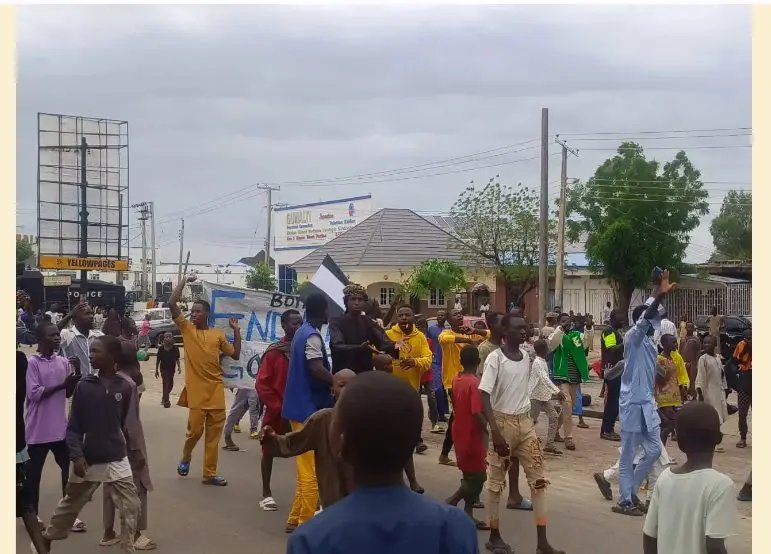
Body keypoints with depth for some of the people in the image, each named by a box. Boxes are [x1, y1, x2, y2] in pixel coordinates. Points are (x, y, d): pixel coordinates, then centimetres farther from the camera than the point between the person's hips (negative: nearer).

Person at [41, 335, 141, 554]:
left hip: (117, 460, 0)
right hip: (88, 460, 0)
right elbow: (73, 426, -4)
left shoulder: (125, 387, -6)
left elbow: (123, 423, 6)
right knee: (69, 504, 17)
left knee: (131, 508, -4)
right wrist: (77, 456, -13)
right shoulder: (84, 386, -7)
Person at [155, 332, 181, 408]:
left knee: (170, 384, 14)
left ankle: (164, 398, 36)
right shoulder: (161, 349, -7)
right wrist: (156, 370, 1)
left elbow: (177, 359, 6)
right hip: (164, 369, -4)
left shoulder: (175, 348, -3)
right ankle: (166, 401, -7)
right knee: (166, 384, -10)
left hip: (172, 369, 4)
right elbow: (158, 360, 0)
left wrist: (179, 367, -2)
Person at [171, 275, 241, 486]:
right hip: (196, 389, -3)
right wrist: (184, 281, -3)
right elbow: (171, 303, -7)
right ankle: (185, 458, 27)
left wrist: (236, 331, 8)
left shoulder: (218, 334, 10)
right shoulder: (186, 328, 3)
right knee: (195, 429, -3)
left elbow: (235, 355, 11)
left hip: (215, 389, 3)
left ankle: (210, 473, 11)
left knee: (214, 433, 4)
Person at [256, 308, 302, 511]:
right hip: (276, 412, -3)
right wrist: (277, 407, -13)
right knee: (269, 451, 8)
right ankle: (266, 493, 18)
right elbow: (262, 384, -12)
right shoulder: (274, 352, -11)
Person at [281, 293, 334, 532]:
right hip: (309, 409, -10)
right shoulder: (312, 336, -16)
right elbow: (317, 370, -27)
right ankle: (305, 522, 3)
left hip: (301, 406, 10)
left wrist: (334, 382, 14)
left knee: (306, 468, 16)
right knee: (311, 470, -3)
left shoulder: (302, 333, 14)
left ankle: (296, 518, 21)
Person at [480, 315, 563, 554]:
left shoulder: (527, 358, 6)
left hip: (525, 421, 6)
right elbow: (484, 395, -18)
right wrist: (495, 431, -25)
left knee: (538, 478, 2)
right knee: (496, 480, 5)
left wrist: (528, 416, 16)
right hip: (503, 422, -6)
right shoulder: (495, 358, -13)